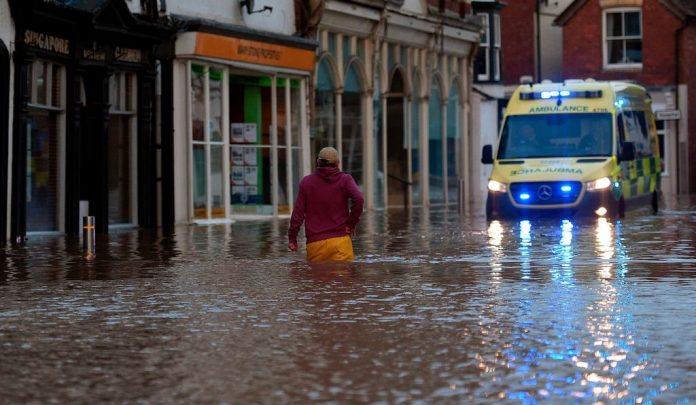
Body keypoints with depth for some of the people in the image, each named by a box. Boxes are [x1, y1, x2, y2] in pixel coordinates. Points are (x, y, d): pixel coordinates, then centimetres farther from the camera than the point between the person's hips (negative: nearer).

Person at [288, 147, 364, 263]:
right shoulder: (345, 179, 3)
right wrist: (351, 224, -3)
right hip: (341, 240, -1)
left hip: (315, 242, 1)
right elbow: (358, 199, -15)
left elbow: (298, 213, 5)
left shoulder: (306, 182, 7)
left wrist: (292, 238, 11)